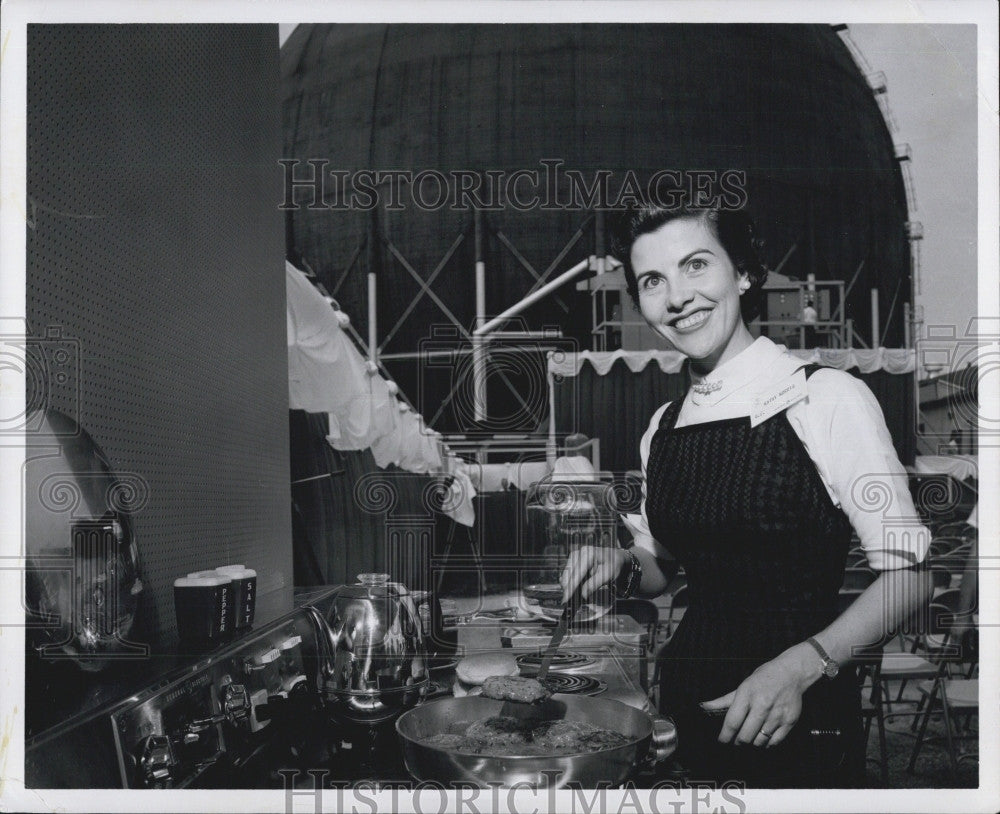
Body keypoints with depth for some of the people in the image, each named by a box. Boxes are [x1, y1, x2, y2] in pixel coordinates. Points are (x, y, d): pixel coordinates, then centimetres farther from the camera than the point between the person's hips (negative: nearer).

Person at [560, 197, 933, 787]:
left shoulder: (827, 398, -14)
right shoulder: (661, 428, 2)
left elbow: (909, 573, -13)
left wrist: (801, 665, -23)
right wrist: (624, 567, -6)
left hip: (800, 720, -4)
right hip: (687, 705, 5)